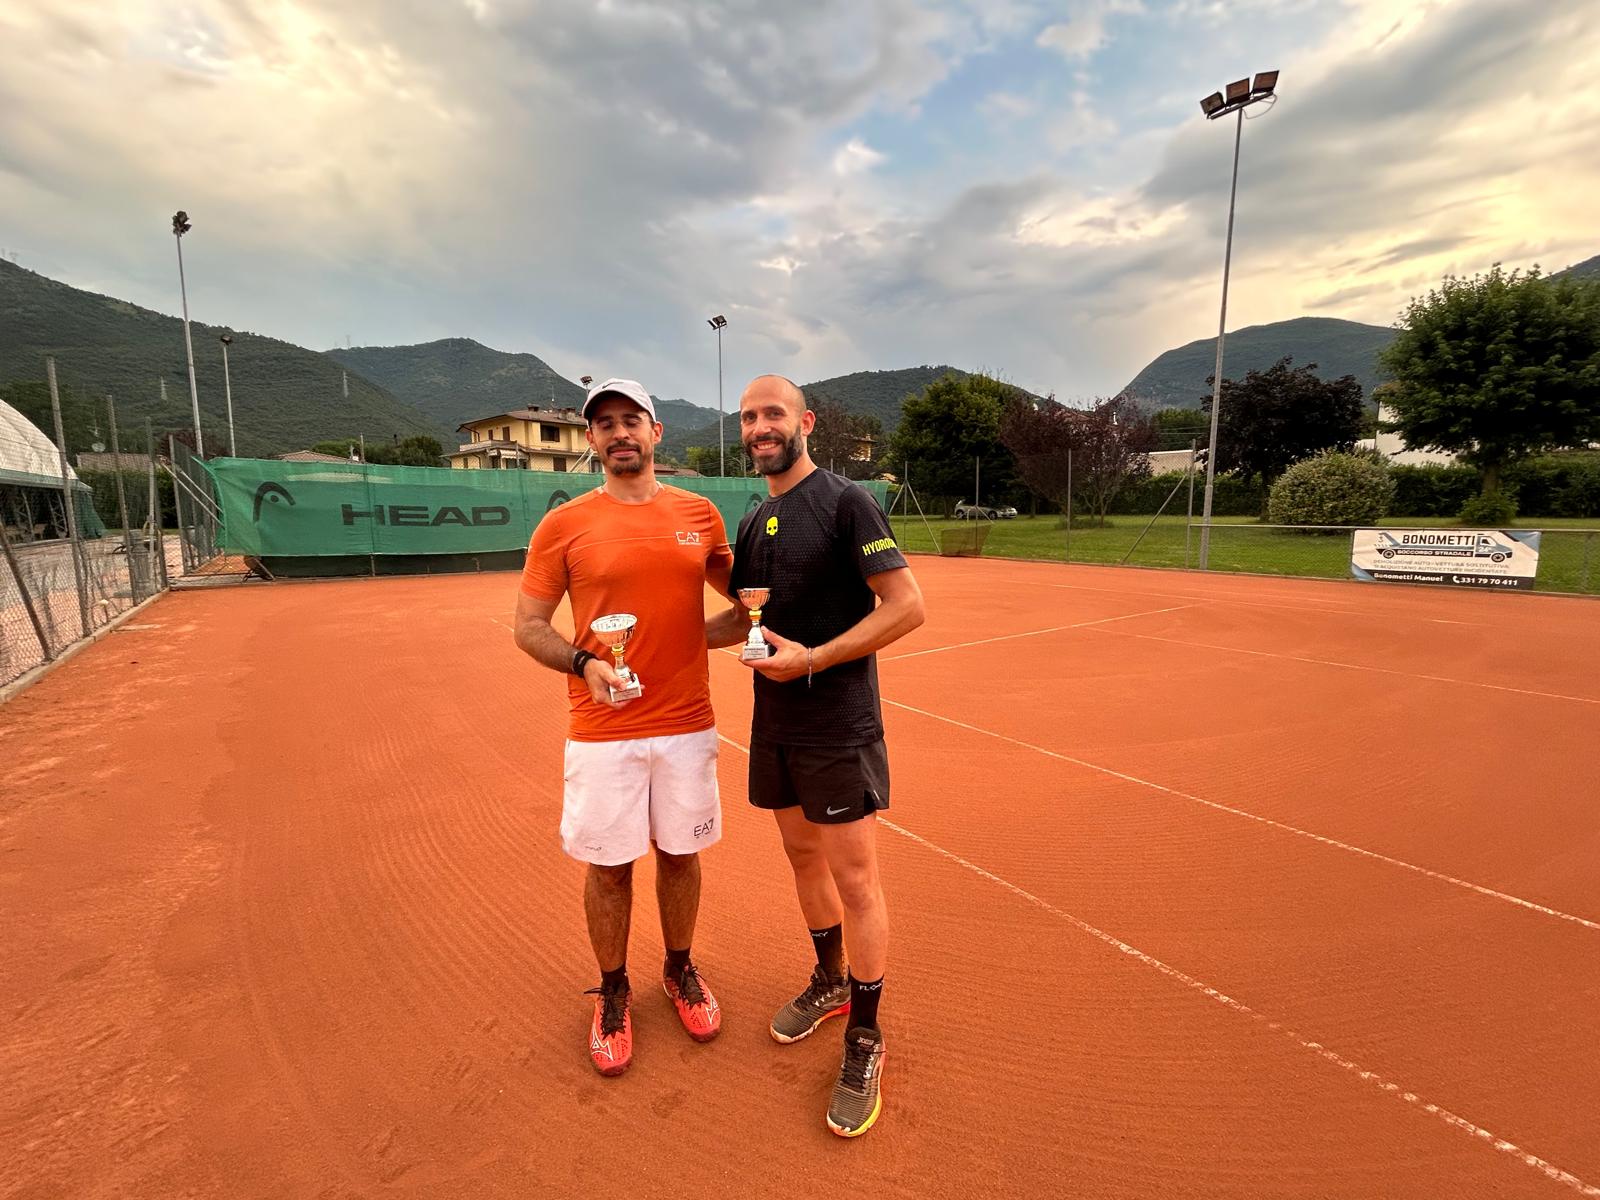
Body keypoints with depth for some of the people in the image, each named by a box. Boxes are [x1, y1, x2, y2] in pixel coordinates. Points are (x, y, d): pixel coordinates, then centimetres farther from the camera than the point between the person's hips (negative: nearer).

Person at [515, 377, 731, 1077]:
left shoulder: (700, 514, 3)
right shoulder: (563, 525, -3)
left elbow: (738, 593, 18)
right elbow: (529, 625, 0)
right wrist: (584, 663, -17)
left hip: (687, 725, 2)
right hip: (603, 731, -1)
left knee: (680, 855, 16)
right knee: (609, 865, 11)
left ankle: (680, 971, 42)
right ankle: (613, 993, 37)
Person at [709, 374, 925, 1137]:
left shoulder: (846, 503, -12)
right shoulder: (753, 524, 10)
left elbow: (907, 605, -17)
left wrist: (812, 658, -22)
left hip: (838, 729, -7)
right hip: (775, 725, 7)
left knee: (854, 880, 3)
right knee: (803, 856, 20)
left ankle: (865, 1040, 25)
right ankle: (830, 983, 44)